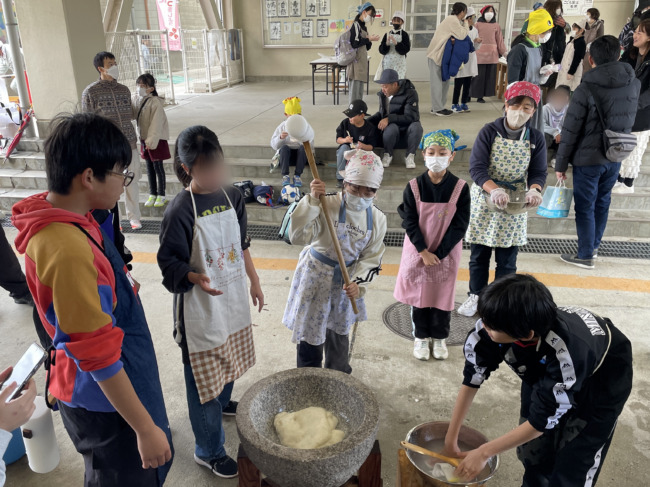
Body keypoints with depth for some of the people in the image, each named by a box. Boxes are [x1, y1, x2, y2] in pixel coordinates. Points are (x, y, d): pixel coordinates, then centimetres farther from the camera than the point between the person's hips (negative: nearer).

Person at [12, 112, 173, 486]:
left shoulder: (68, 221, -3)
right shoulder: (67, 250, -32)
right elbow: (98, 356, -28)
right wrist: (145, 428, -20)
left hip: (109, 386, 9)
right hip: (105, 399, -9)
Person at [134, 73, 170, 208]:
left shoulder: (155, 102, -17)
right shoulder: (136, 100, 4)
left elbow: (156, 123, -21)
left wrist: (151, 140, -24)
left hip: (156, 139, -6)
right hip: (144, 138, 7)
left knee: (158, 166, 2)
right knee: (149, 167, 14)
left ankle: (161, 195, 15)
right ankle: (152, 194, 25)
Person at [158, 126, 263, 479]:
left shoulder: (231, 195, -2)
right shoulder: (179, 211, -21)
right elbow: (170, 263, -15)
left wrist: (254, 281, 13)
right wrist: (197, 277, -33)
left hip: (233, 300, 7)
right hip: (200, 308, -6)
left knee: (229, 361, 26)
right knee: (204, 377, 6)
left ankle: (223, 402, 57)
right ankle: (209, 451, 25)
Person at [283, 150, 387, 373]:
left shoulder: (377, 219, -8)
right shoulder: (326, 205, -23)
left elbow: (372, 258, -3)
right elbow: (298, 235, -31)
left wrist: (358, 283, -18)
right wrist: (312, 201, -39)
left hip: (346, 280, 4)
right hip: (315, 275, -4)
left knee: (339, 331, 23)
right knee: (310, 332, 4)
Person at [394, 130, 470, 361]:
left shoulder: (459, 188, -11)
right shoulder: (414, 186, -10)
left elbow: (459, 225, -11)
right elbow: (409, 222, -9)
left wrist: (438, 254, -15)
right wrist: (423, 252, -15)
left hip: (446, 253, 0)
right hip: (417, 251, 0)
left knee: (443, 294, 11)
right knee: (418, 293, 10)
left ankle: (440, 338, 31)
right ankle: (421, 337, 29)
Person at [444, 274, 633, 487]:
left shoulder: (566, 353, -44)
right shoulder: (491, 326, -32)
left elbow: (542, 421, -29)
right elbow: (471, 380, -16)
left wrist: (483, 453, -19)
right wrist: (450, 439, -9)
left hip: (602, 382, -4)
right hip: (542, 369, 4)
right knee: (531, 452, 9)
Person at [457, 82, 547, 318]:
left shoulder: (536, 138, -1)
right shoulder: (489, 132, -9)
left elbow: (538, 172, 0)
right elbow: (477, 167, -17)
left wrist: (534, 190, -24)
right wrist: (494, 190, -33)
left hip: (516, 205, 2)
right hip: (485, 200, -1)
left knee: (507, 258, 10)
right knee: (479, 254, 10)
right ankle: (476, 295, 30)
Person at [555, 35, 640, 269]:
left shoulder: (585, 90, -18)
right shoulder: (634, 85, -1)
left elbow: (570, 132, -15)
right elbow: (629, 122, 11)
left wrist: (561, 164, -8)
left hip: (588, 159, -5)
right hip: (616, 158, 6)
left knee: (585, 207, 7)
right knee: (602, 202, 19)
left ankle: (586, 255, 17)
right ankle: (593, 246, 34)